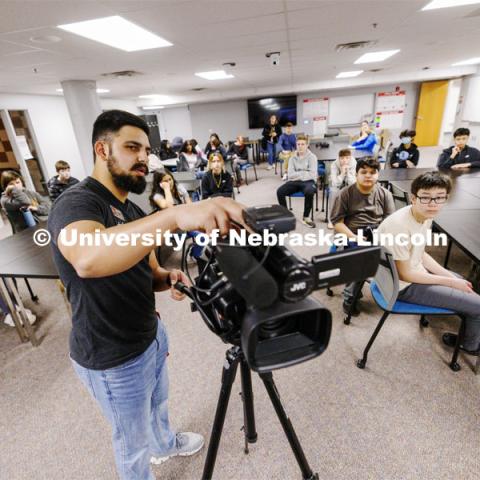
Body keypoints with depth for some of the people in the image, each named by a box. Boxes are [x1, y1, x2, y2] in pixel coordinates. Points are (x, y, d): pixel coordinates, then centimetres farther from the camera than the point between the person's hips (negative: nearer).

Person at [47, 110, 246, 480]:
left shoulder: (133, 211, 4)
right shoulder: (75, 203, -24)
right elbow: (88, 260, -48)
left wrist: (169, 279, -15)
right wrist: (175, 216, -58)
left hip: (151, 334, 9)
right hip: (114, 359, -8)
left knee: (158, 404, 35)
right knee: (133, 441, 20)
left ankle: (166, 444, 63)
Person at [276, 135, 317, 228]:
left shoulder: (312, 157, 1)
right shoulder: (293, 158, 11)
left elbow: (312, 175, -11)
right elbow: (290, 175, 0)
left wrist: (297, 174, -8)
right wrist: (304, 172, -9)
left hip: (308, 181, -3)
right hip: (295, 182, 3)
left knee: (309, 192, -38)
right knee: (280, 191, -23)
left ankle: (305, 217, -16)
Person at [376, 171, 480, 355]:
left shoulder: (425, 216, -4)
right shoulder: (400, 226, -32)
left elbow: (420, 255, 9)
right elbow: (405, 274, -23)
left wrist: (451, 276, 0)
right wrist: (451, 282, -13)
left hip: (415, 268, 9)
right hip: (404, 285, -9)